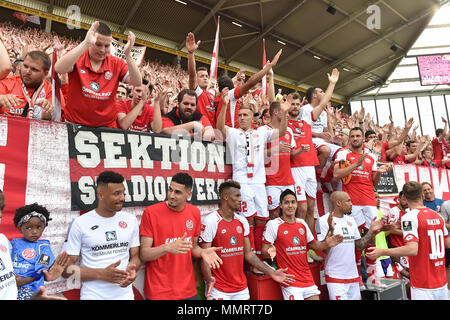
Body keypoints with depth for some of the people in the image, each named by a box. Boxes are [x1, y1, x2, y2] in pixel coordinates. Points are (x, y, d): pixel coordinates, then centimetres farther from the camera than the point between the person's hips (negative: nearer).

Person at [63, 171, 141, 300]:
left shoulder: (131, 220, 0)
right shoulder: (80, 224, -9)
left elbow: (135, 256, 7)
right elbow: (67, 270, -6)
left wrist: (132, 268, -14)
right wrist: (102, 274, -19)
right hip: (93, 295, -2)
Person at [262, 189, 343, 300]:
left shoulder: (302, 223, 8)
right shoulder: (273, 224, -9)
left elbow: (314, 244, 16)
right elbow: (264, 252, -8)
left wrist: (326, 244, -3)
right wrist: (270, 252, -30)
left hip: (308, 278, 5)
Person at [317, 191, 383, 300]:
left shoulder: (351, 220, 11)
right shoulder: (324, 220, -11)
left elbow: (360, 245, 14)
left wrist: (372, 231, 3)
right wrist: (330, 230, -29)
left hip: (353, 275, 7)